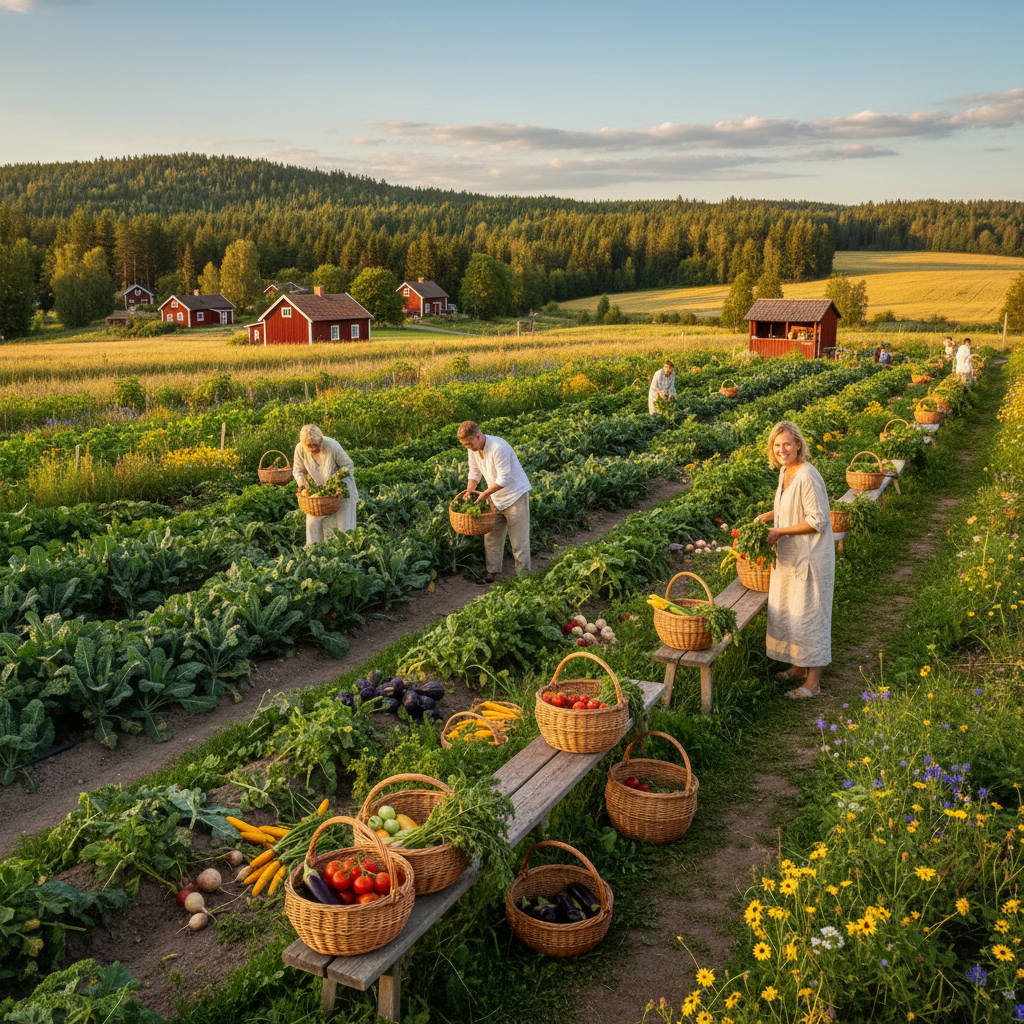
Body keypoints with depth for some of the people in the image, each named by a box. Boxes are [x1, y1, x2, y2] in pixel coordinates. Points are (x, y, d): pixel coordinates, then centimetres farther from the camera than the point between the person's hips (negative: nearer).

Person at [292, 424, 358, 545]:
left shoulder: (332, 446, -27)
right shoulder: (300, 449, -17)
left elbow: (348, 465, -13)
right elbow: (298, 470, -1)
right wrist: (301, 483, -20)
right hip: (317, 489, 3)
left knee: (342, 523, -2)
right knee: (314, 521, 0)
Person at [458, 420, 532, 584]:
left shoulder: (498, 447, -27)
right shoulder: (474, 449, -2)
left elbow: (504, 478, -26)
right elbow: (475, 472, 12)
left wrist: (485, 494, -23)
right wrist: (468, 491, -2)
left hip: (515, 494, -8)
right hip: (495, 497, 8)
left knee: (519, 538, -2)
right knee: (491, 536, 8)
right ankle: (493, 572, 17)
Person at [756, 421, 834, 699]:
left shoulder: (807, 476, -22)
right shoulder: (784, 471, 6)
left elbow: (817, 520, -22)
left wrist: (780, 531, -18)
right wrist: (767, 516, 8)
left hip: (810, 557, -9)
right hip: (789, 556, 9)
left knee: (810, 614, 0)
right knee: (789, 611, 17)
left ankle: (813, 681, 10)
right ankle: (799, 667, 33)